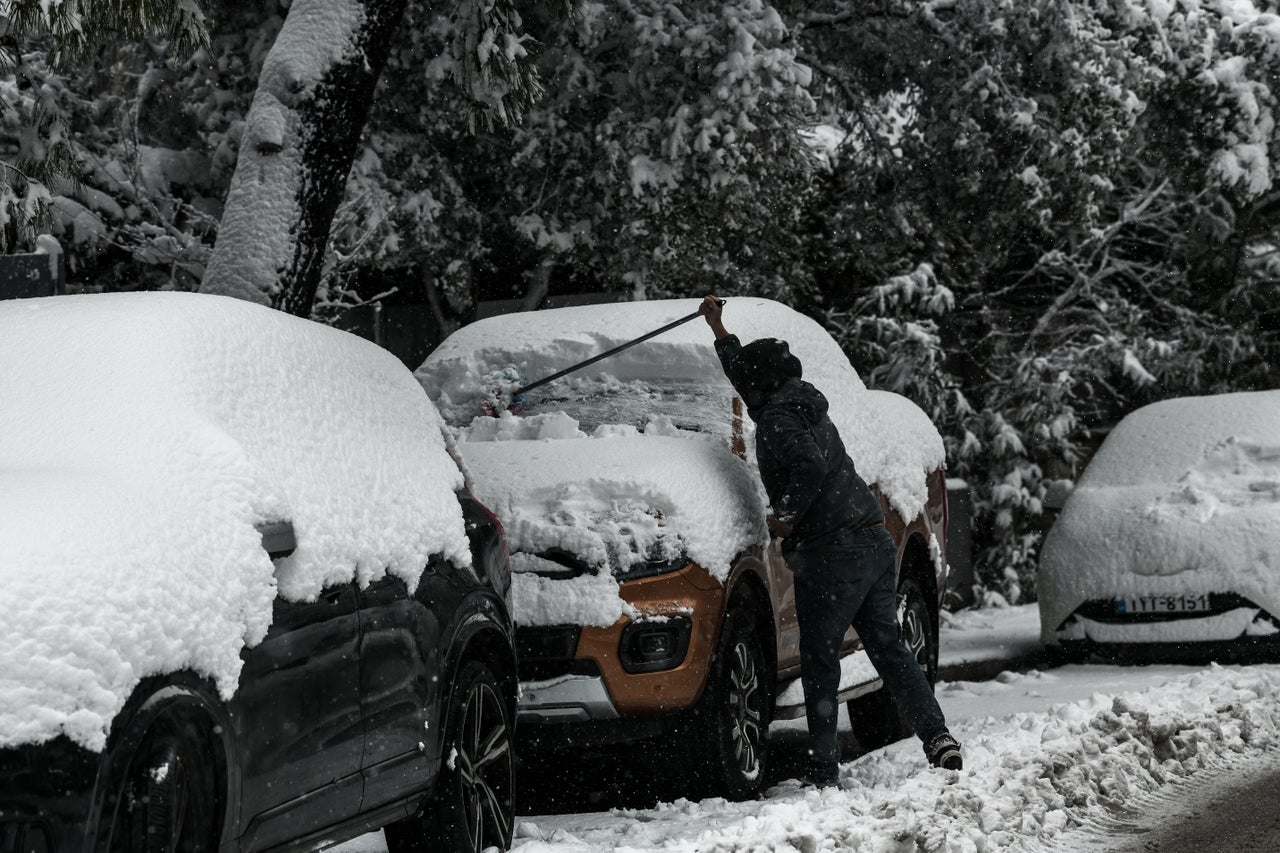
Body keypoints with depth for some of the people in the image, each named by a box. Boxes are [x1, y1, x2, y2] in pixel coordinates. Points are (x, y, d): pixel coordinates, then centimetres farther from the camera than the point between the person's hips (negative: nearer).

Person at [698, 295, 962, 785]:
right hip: (876, 542, 9)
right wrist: (719, 330, 47)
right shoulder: (801, 405, 20)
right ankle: (937, 736, -4)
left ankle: (823, 769, 0)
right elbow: (752, 382, 39)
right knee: (888, 648, 9)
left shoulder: (778, 422, -8)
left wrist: (787, 516, -13)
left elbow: (811, 466, -26)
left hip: (832, 551, -9)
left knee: (819, 657, -1)